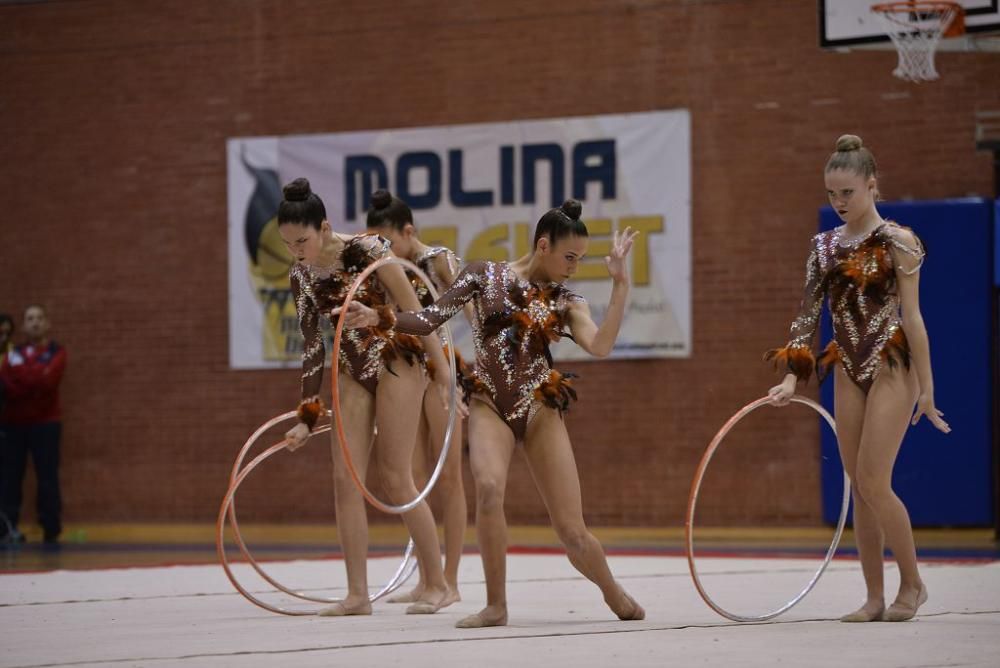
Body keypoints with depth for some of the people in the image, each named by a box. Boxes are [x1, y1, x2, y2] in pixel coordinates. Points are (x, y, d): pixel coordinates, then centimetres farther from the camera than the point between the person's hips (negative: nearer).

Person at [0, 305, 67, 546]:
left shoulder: (56, 353, 1)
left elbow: (47, 380, -15)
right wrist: (34, 381, -16)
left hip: (45, 424, -3)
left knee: (48, 479, -4)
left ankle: (51, 533, 1)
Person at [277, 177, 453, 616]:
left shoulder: (365, 251, -16)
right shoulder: (301, 278, 2)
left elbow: (413, 309, -11)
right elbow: (312, 348, 8)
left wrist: (440, 366, -11)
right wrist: (307, 417, 5)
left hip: (395, 363, -6)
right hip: (354, 374, 6)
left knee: (395, 478, -7)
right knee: (345, 478, -3)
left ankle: (435, 584, 6)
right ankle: (357, 594, 0)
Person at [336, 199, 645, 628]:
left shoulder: (566, 302, 7)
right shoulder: (485, 276, 4)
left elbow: (600, 347, -10)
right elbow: (429, 321, 0)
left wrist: (620, 284, -13)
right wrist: (377, 318, -15)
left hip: (540, 410, 1)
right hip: (489, 405, -1)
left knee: (573, 533, -3)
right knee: (489, 487, -33)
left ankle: (613, 591, 30)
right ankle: (496, 606, -19)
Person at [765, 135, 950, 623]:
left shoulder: (897, 243, -6)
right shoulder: (825, 247, 8)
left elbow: (911, 317, -8)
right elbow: (808, 312, 7)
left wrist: (925, 387, -9)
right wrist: (794, 374, -4)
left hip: (891, 368, -5)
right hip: (848, 372, 6)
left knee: (872, 482, -12)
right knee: (860, 488, 4)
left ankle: (911, 583, 5)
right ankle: (874, 599, 9)